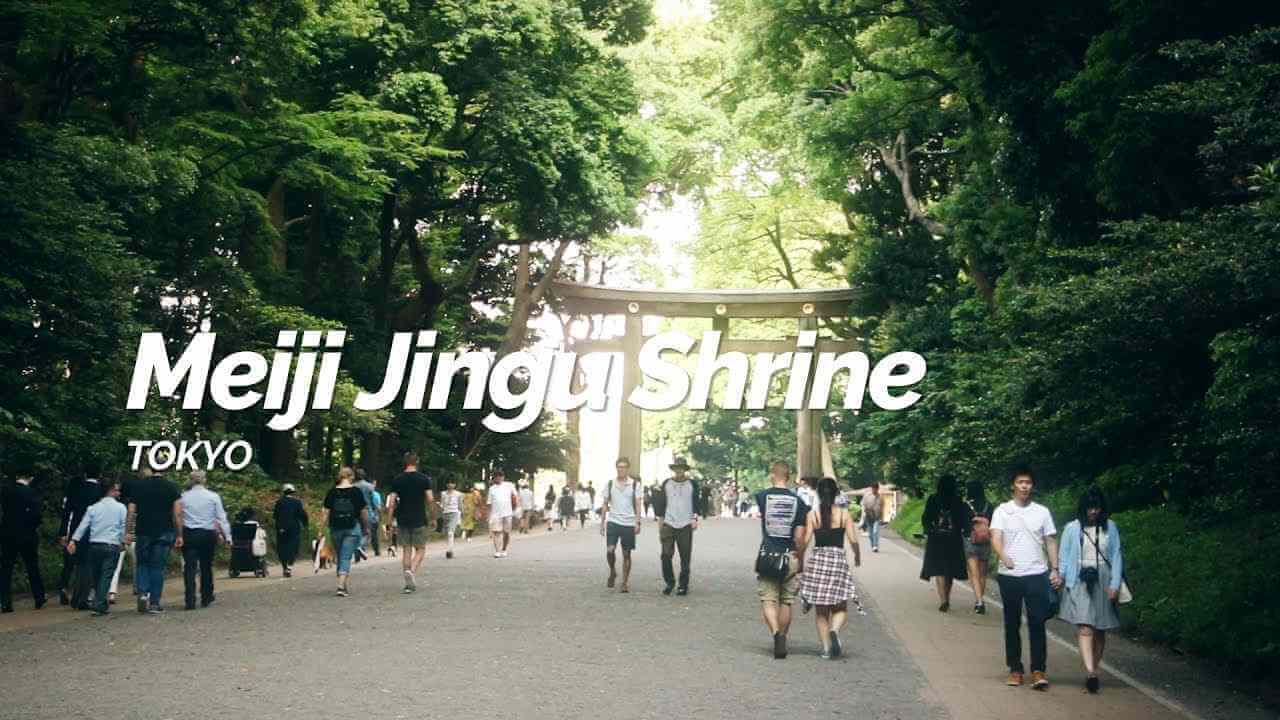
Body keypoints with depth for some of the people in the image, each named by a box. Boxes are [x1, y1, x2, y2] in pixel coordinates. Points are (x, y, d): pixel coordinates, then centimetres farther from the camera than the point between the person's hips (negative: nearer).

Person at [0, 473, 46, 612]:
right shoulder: (31, 494, -10)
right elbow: (36, 516, -15)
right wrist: (34, 528, 1)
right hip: (27, 536, -2)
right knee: (32, 568, 13)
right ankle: (39, 599, 20)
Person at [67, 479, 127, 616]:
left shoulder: (93, 508, 8)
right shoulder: (120, 508, 1)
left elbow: (83, 525, 2)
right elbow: (124, 527, 0)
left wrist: (73, 540, -1)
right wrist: (123, 542, 11)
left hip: (94, 545, 3)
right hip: (112, 545, -3)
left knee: (96, 575, 14)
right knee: (106, 576, -3)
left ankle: (102, 604, 23)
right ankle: (99, 605, -11)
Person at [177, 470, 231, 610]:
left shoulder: (183, 497, 2)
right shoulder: (213, 496, 0)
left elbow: (178, 518, 1)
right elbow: (221, 518, -1)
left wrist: (178, 536, 8)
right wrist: (227, 536, 3)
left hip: (188, 535, 0)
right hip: (208, 535, 0)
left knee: (190, 567, -2)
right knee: (206, 567, 13)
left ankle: (190, 601, -10)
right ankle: (206, 599, 22)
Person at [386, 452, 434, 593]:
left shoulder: (397, 480, 1)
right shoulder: (424, 479, -4)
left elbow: (391, 502, -3)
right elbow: (430, 500, -9)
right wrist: (432, 502, 14)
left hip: (402, 520, 2)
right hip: (419, 520, -2)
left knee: (406, 550, 9)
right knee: (420, 549, 8)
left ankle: (408, 583, 6)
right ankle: (412, 571, -19)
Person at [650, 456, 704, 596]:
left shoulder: (692, 484, 3)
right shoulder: (666, 484, 7)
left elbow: (699, 503, 5)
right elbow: (660, 503, 11)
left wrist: (695, 519, -5)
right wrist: (660, 520, 7)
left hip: (686, 526, -1)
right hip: (668, 524, 1)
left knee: (685, 558, 1)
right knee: (666, 555, -6)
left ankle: (683, 585, 11)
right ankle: (669, 583, 11)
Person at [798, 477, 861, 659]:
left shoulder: (812, 515, -1)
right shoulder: (844, 514, -2)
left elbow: (805, 541, -7)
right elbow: (853, 540, -7)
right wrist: (858, 556, 12)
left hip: (817, 561, 1)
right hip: (838, 560, -1)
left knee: (821, 610, 11)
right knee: (840, 608, 8)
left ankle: (826, 648, 8)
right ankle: (834, 630, -22)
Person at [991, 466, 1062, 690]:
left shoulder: (1042, 512, 8)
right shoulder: (1002, 511, 2)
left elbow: (1051, 541, 11)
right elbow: (995, 538, -10)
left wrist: (1055, 569, 1)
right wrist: (1004, 557, -30)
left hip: (1037, 575, 0)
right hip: (1009, 576, 0)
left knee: (1037, 623, -4)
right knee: (1012, 624, 7)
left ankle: (1038, 671, -2)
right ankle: (1015, 669, 16)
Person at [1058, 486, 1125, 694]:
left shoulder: (1110, 528, 6)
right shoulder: (1072, 529, 2)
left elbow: (1116, 556, 5)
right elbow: (1063, 557, 5)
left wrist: (1115, 584, -2)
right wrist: (1060, 578, -5)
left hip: (1103, 581, 2)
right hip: (1080, 582, -2)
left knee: (1100, 630, 7)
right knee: (1085, 628, -14)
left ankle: (1094, 669, 19)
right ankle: (1090, 672, -24)